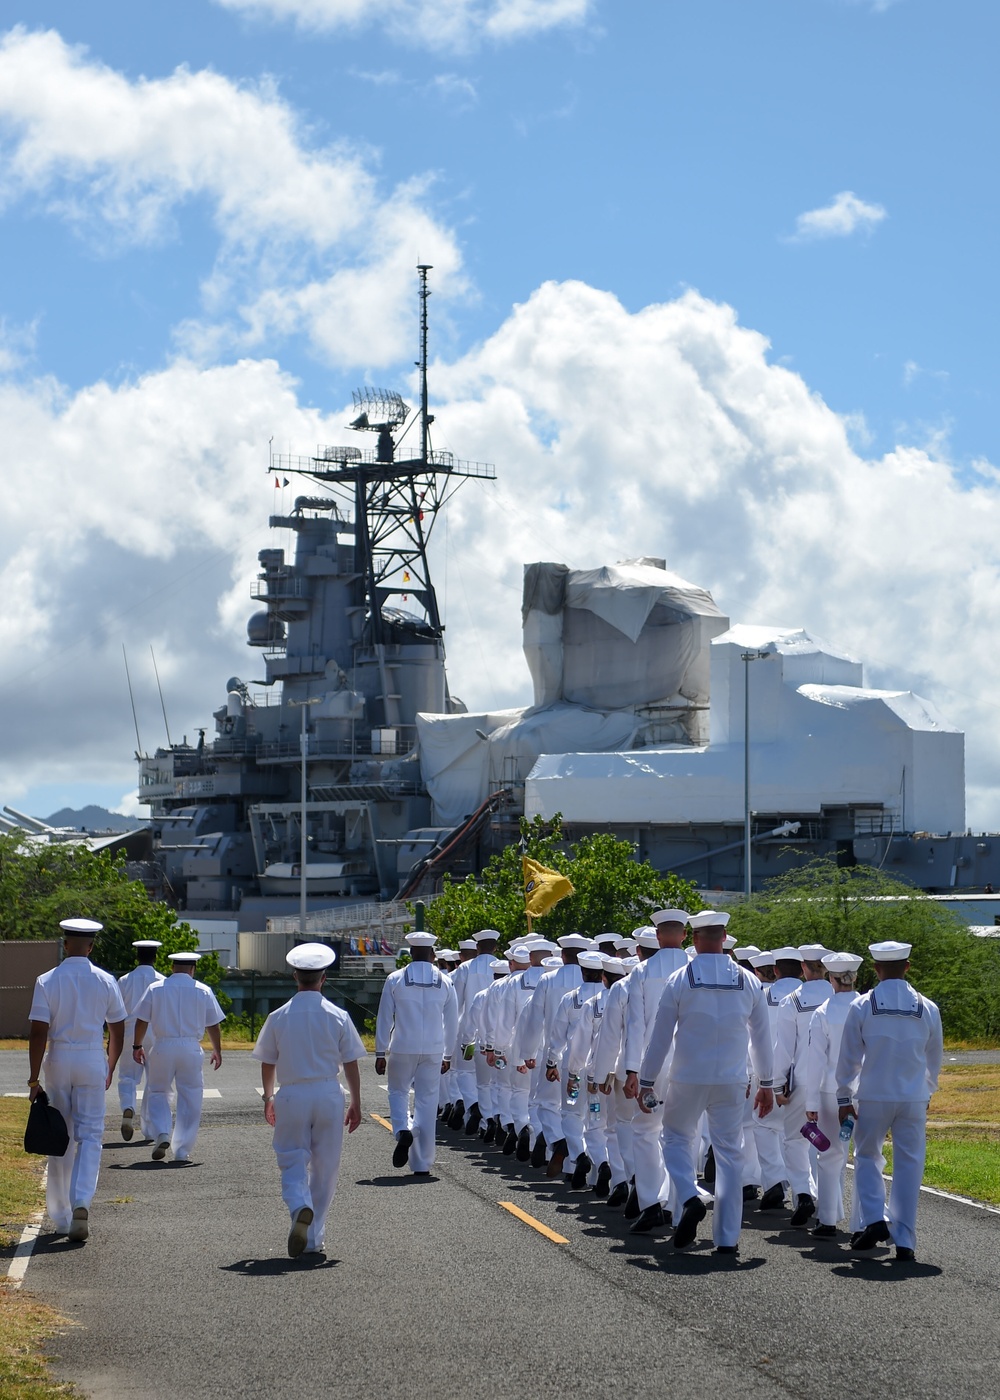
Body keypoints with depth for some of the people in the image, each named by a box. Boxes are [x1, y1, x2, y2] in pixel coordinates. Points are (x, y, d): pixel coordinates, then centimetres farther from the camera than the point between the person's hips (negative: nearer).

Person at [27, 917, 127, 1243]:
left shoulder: (47, 981, -5)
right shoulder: (105, 981, 0)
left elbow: (38, 1033, -10)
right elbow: (118, 1031, 7)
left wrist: (33, 1079, -6)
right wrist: (110, 1069, 21)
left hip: (58, 1061, 0)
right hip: (93, 1061, 0)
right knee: (90, 1135, 1)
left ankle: (60, 1216, 16)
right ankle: (81, 1203, -21)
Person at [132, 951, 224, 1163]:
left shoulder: (155, 989, 2)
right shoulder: (203, 991, 2)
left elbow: (141, 1020, 3)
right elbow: (213, 1025, 7)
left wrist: (137, 1046, 16)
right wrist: (217, 1050, 20)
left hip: (163, 1047, 0)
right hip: (191, 1049, 0)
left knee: (157, 1092, 14)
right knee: (190, 1098, 7)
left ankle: (161, 1133, -8)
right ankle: (183, 1150, 7)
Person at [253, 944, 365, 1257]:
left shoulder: (278, 1017, -2)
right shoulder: (337, 1017, -3)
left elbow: (267, 1064, 7)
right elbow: (351, 1064, 0)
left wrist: (268, 1098, 23)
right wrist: (356, 1104, 11)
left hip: (292, 1097, 0)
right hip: (329, 1094, 0)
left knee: (292, 1163, 6)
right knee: (325, 1167, 11)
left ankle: (301, 1208, -25)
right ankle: (314, 1237, 16)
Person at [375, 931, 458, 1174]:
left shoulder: (395, 980, -4)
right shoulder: (444, 982, 2)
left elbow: (384, 1019, -3)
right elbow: (452, 1022, 7)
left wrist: (380, 1053, 4)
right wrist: (447, 1055, 16)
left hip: (402, 1049, -2)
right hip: (433, 1051, 2)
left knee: (398, 1092, 17)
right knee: (427, 1100, 6)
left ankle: (402, 1130, -14)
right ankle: (422, 1164, 8)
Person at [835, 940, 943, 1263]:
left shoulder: (862, 1007, -6)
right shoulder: (927, 1009, 0)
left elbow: (849, 1056, -1)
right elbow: (935, 1057, 11)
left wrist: (843, 1098, 8)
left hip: (874, 1098, -1)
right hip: (914, 1099, 1)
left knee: (867, 1157, 16)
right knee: (909, 1166, 6)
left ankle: (874, 1219, -2)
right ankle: (904, 1241, 5)